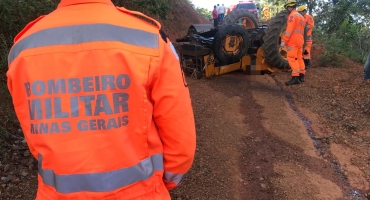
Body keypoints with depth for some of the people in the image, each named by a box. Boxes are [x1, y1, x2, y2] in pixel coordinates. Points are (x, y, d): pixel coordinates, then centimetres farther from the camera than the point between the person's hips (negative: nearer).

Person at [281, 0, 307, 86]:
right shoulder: (301, 16, 21)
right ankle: (301, 76, 16)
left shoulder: (292, 15, -9)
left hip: (293, 41, -9)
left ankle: (295, 78, -17)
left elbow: (289, 30, -19)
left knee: (292, 59, -11)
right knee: (299, 58, 13)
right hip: (300, 41, 9)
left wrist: (283, 40, -20)